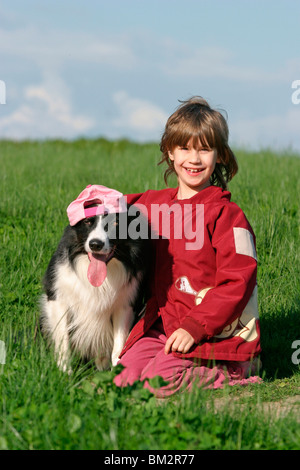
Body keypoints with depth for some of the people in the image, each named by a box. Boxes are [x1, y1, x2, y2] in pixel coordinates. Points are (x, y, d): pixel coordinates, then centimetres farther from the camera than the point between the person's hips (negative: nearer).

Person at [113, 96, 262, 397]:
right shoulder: (156, 204, 10)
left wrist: (195, 327, -21)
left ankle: (233, 376, -2)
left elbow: (237, 282, -14)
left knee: (159, 381, -25)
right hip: (165, 324, 6)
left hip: (216, 332, -6)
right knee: (123, 378, -12)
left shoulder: (226, 214, -9)